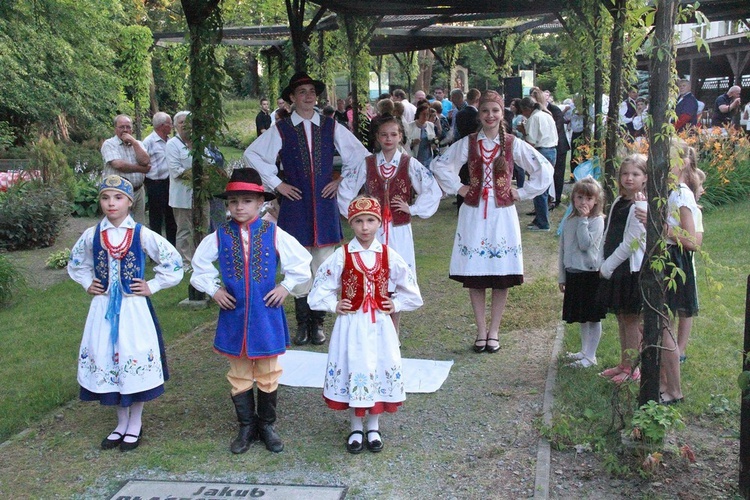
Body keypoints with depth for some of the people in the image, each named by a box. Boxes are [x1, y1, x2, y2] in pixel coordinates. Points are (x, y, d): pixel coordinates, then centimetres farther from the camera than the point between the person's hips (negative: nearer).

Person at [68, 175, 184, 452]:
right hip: (103, 308, 3)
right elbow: (75, 262, 20)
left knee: (135, 361, 2)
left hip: (134, 308, -3)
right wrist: (87, 284, 7)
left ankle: (135, 425, 20)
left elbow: (173, 262, -2)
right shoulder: (92, 235, 1)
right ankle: (121, 423, 26)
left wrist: (152, 286, -5)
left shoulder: (142, 235, -8)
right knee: (107, 360, 9)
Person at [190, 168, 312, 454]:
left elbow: (301, 262, 3)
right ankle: (246, 427, 26)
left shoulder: (274, 234, -6)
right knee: (239, 376, 11)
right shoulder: (220, 236, -3)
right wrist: (213, 290, 2)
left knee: (268, 375, 10)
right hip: (233, 316, 1)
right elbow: (199, 266, 11)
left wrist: (285, 286, -3)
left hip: (266, 315, -1)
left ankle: (267, 425, 26)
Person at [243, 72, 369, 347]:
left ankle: (318, 323, 12)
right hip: (295, 203, -1)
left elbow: (360, 155, 12)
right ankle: (302, 323, 12)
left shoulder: (331, 127, 7)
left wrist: (343, 181, 5)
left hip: (325, 203, 1)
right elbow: (252, 154, 3)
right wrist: (276, 183, 0)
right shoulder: (281, 130, 2)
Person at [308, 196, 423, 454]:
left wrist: (396, 305, 1)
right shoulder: (342, 256, -7)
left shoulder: (388, 256, -2)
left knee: (379, 371, 7)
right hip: (351, 325, -1)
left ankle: (373, 427, 25)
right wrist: (334, 305, -7)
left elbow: (409, 288, 11)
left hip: (379, 325, 2)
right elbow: (320, 288, 2)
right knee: (352, 372, 4)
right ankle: (356, 428, 21)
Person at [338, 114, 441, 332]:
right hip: (374, 231, 1)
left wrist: (413, 209, -5)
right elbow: (345, 189, 11)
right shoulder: (367, 164, 3)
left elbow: (433, 190, -2)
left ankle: (393, 331, 16)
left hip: (400, 232, -1)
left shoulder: (410, 164, -1)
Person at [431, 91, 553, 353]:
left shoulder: (513, 144, -1)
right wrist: (457, 188, 3)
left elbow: (544, 170, 3)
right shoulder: (468, 143, 2)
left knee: (502, 276, 1)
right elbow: (439, 165, 11)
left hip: (502, 214, -1)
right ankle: (481, 331, 13)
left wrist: (522, 193, 0)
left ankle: (494, 332, 14)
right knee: (474, 276, 2)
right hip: (473, 213, 1)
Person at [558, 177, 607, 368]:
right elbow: (563, 250, 13)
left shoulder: (597, 221, -10)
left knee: (593, 317, 2)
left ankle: (590, 356, 10)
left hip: (591, 274, -6)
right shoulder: (569, 221, 7)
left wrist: (583, 220, -19)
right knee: (581, 317, 18)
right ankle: (584, 351, 30)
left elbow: (585, 244, -24)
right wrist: (562, 277, 13)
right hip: (573, 274, 6)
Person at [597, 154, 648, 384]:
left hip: (632, 269, -8)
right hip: (614, 268, 8)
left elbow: (631, 243, -19)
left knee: (631, 319, 0)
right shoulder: (619, 202, 11)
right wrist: (604, 263, 5)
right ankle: (624, 364, 25)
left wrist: (608, 266, -13)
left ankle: (631, 368, 10)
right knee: (621, 318, 15)